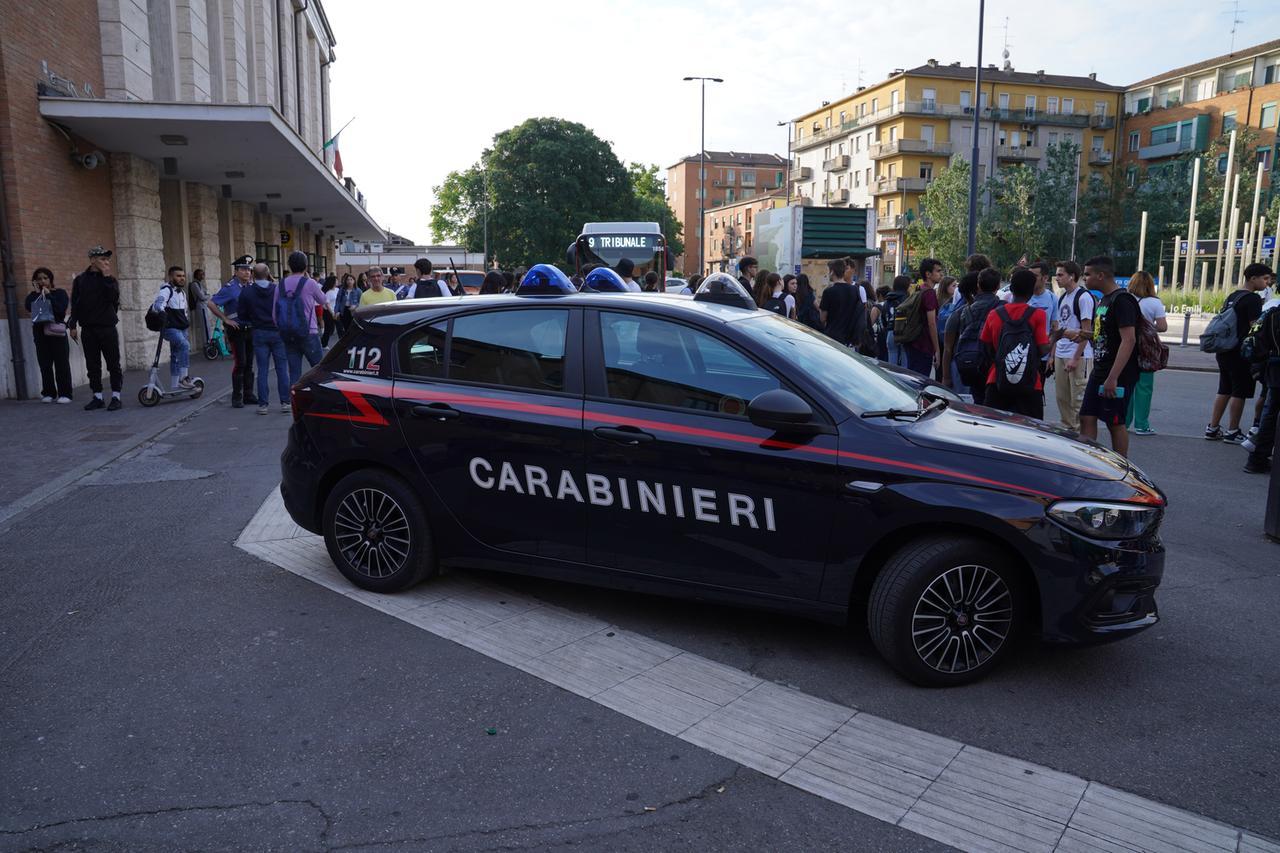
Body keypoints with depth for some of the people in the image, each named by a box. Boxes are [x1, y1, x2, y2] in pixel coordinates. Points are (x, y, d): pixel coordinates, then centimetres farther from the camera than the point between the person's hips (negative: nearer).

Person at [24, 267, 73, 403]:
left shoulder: (59, 293, 3)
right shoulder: (34, 295, 12)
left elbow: (62, 309, -13)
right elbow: (28, 307, -6)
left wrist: (49, 295, -14)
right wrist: (35, 292, -5)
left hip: (56, 332, -3)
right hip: (40, 332, 4)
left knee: (61, 363, -5)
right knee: (44, 364, 3)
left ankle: (64, 394, -3)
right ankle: (48, 393, 10)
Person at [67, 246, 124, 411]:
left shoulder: (110, 279, 4)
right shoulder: (80, 280, 8)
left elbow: (114, 297, -15)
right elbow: (75, 304, 9)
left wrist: (107, 277, -14)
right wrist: (72, 325, 4)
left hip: (107, 328, -2)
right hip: (88, 329, 2)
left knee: (113, 364, 0)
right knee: (92, 365, 6)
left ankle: (116, 397, 5)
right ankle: (97, 397, 13)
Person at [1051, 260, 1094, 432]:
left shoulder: (1084, 297, -10)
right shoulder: (1063, 298, 15)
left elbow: (1086, 331, -13)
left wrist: (1076, 358, -17)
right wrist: (1054, 354, 15)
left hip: (1079, 356, -8)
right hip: (1061, 355, 8)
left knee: (1079, 399, -4)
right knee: (1062, 397, 12)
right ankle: (1067, 430, 23)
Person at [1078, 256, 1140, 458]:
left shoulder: (1122, 301, -16)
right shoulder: (1104, 300, 13)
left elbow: (1129, 340, -23)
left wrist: (1113, 378, -26)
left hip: (1117, 377, -9)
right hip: (1099, 373, 9)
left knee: (1116, 423, 0)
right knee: (1087, 418, 8)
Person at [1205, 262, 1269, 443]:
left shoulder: (1232, 297, 14)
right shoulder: (1253, 298, -12)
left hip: (1224, 351, 8)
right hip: (1241, 352, -8)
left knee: (1224, 390, 12)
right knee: (1239, 393, -1)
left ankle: (1212, 428, 13)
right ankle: (1232, 432, 4)